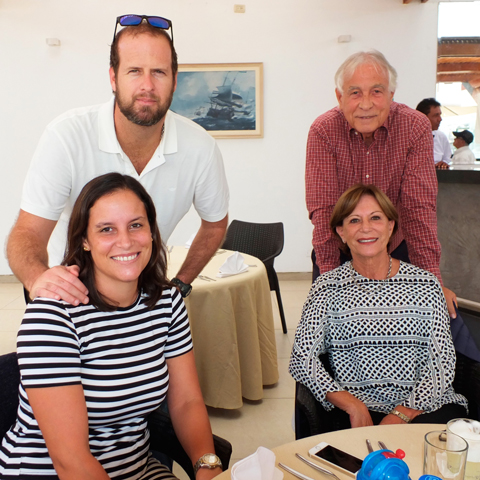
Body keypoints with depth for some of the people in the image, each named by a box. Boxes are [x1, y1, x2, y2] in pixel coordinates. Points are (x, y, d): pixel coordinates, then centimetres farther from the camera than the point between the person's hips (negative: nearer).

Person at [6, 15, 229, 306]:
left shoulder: (201, 148, -13)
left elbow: (215, 223, 6)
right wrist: (38, 278, -38)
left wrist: (180, 284, 1)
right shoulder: (66, 137, -19)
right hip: (72, 292, 0)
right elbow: (28, 232, -17)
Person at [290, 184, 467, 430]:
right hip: (355, 407, -2)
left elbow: (442, 363, 2)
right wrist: (354, 407, -15)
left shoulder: (425, 284, 6)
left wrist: (401, 415, -13)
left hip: (423, 406, 2)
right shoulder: (328, 287, 3)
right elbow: (302, 360, -3)